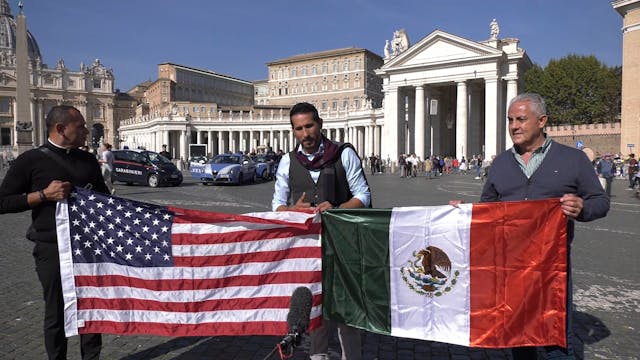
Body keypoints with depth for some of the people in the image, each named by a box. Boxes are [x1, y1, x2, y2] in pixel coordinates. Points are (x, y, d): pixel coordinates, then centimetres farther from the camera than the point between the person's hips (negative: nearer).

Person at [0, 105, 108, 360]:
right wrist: (44, 195, -16)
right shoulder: (31, 160, -4)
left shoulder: (88, 160, 9)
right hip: (52, 249, -4)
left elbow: (104, 196, 18)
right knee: (57, 311, 8)